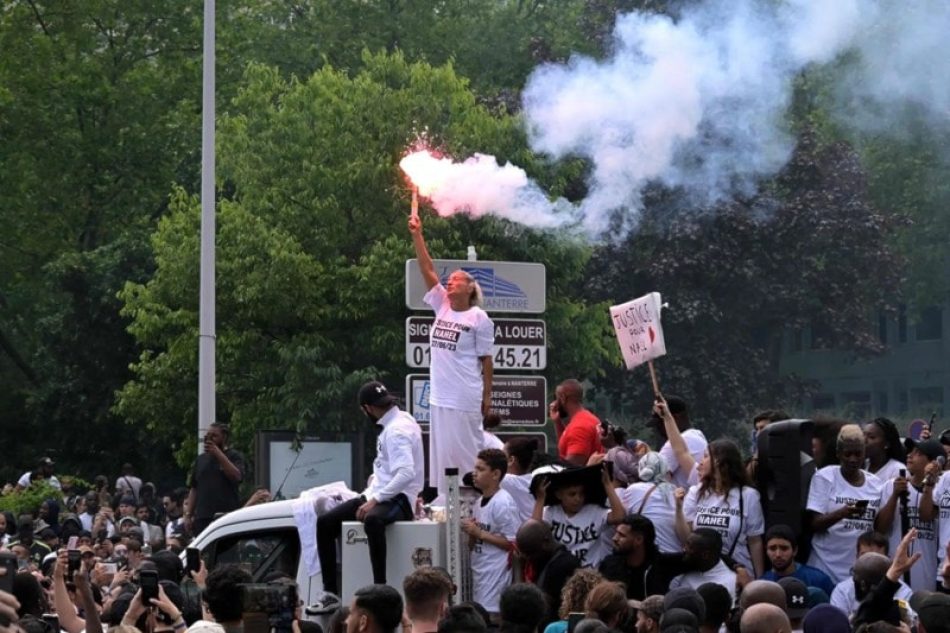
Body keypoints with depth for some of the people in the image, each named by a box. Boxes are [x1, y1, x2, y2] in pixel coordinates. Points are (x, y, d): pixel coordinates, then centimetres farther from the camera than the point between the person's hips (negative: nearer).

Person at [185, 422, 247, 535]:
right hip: (202, 518, 5)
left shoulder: (234, 457, 4)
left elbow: (237, 477, -15)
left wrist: (218, 454, -14)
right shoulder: (201, 459, 18)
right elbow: (194, 489, 19)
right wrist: (188, 515, 11)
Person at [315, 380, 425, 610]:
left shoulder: (398, 429, -16)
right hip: (381, 495, 10)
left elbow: (406, 473, -28)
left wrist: (375, 500, -26)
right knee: (325, 522, 0)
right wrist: (370, 494, 15)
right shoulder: (396, 422, 13)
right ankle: (330, 594, -1)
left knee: (371, 520, -42)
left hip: (398, 499, -10)